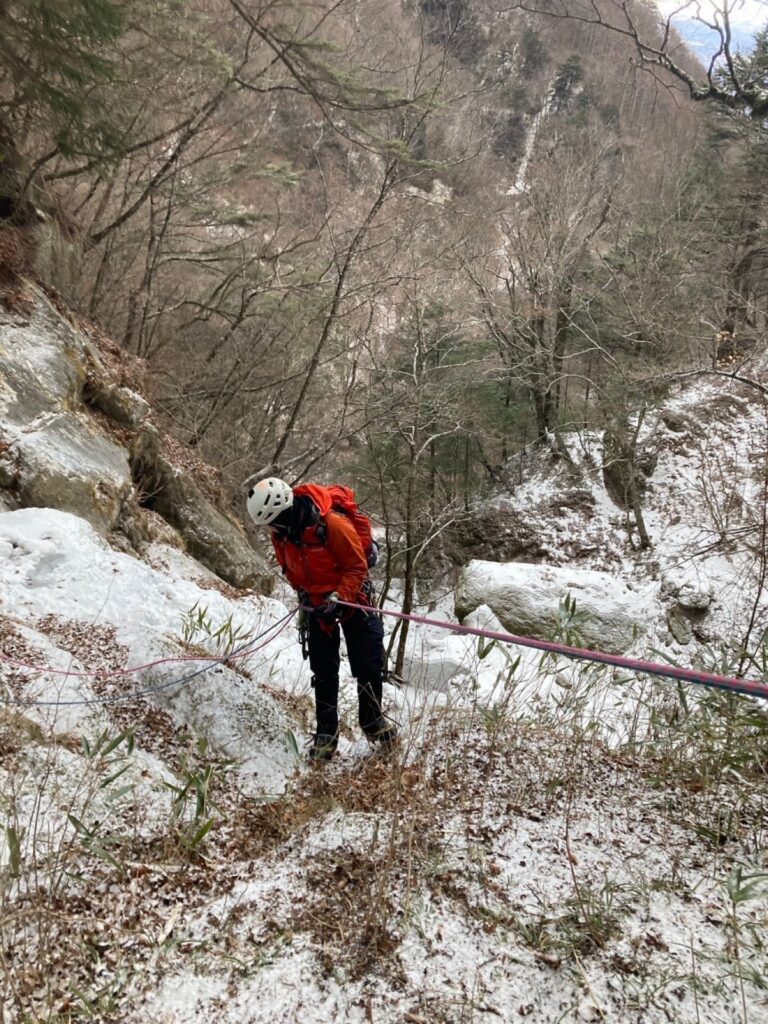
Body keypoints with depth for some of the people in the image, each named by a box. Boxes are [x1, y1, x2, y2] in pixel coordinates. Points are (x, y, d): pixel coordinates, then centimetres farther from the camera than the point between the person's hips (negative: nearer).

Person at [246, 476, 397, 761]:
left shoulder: (332, 525, -31)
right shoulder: (280, 533, -12)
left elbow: (357, 567, -22)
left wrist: (339, 598, -30)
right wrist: (302, 591, 1)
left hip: (352, 597, -4)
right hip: (317, 605, 4)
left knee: (369, 664, 2)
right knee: (323, 671, 7)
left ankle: (372, 720, 25)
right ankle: (326, 733, 17)